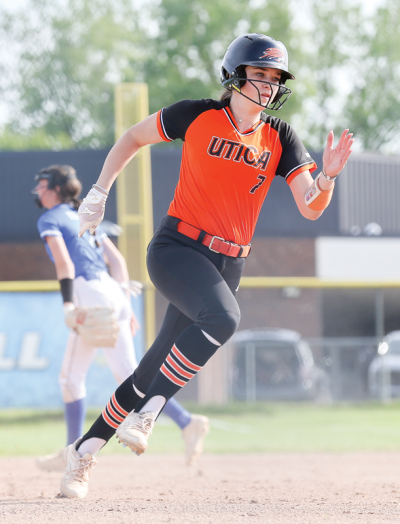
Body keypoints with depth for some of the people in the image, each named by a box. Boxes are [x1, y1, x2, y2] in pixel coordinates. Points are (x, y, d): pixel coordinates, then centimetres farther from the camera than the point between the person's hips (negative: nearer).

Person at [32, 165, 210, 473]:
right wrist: (125, 305, 21)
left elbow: (64, 262, -13)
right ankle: (187, 423, -12)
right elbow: (117, 260, 22)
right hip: (114, 293, 8)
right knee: (129, 376, 3)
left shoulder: (50, 220, 3)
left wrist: (68, 305, -21)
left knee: (71, 377, 2)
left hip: (90, 294, -8)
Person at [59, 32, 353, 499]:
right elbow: (134, 137, 10)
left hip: (227, 265, 4)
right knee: (222, 318, -33)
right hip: (177, 247, -4)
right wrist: (99, 193, 7)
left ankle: (85, 451, 17)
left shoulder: (280, 138, 5)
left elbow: (310, 208, -3)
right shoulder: (197, 115, -4)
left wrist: (327, 177, -24)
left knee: (156, 368, 5)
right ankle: (148, 413, -28)